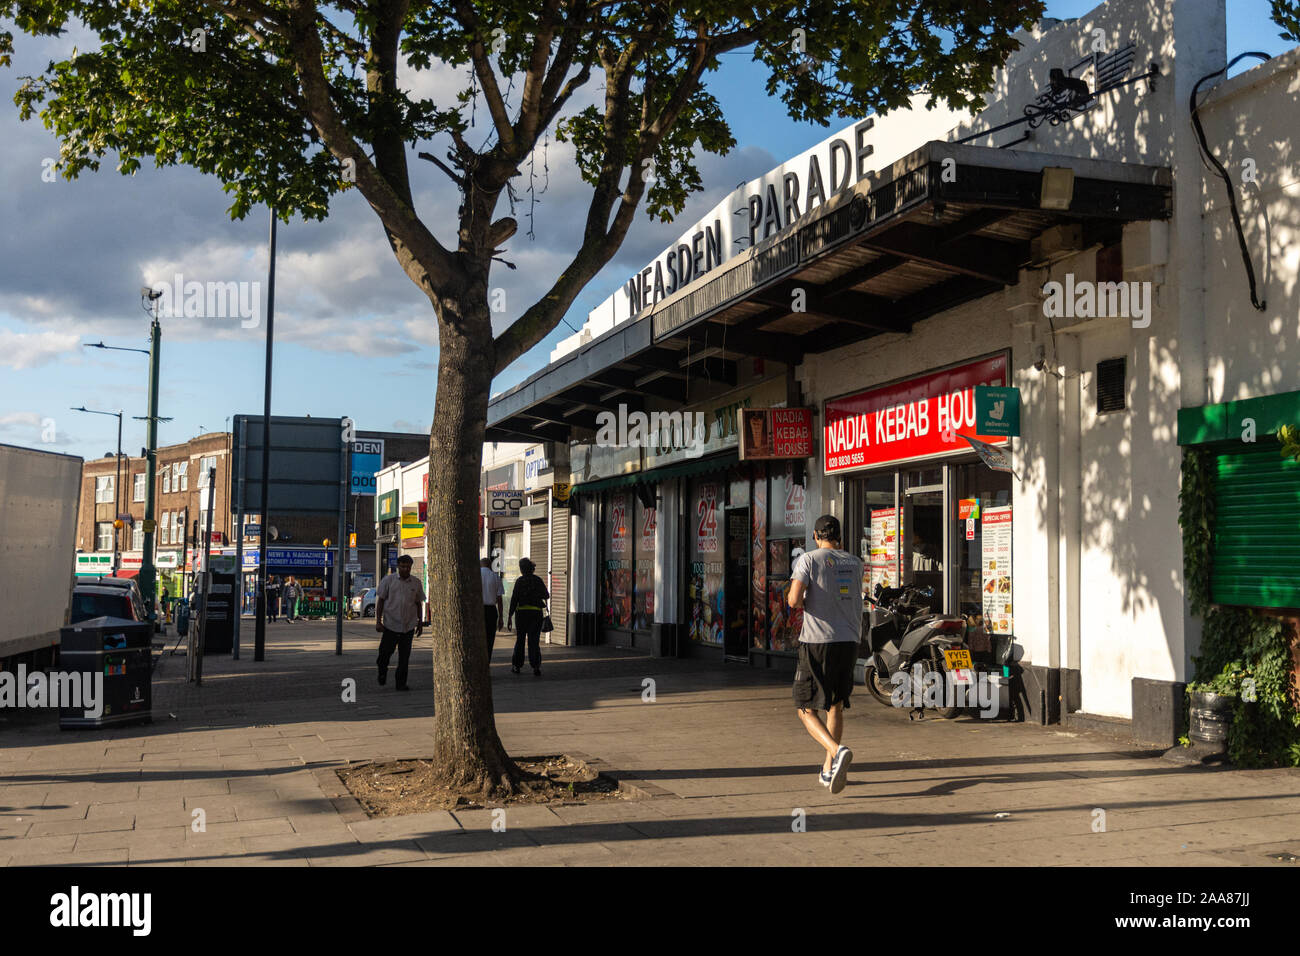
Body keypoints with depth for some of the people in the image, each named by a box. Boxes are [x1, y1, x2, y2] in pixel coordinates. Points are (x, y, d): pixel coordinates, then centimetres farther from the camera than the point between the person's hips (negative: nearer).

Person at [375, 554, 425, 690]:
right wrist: (378, 621, -3)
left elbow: (419, 604, 15)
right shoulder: (388, 581, 0)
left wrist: (420, 622, 13)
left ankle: (401, 683, 12)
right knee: (385, 653, 3)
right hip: (390, 624, -1)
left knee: (404, 658, 3)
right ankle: (382, 672, 33)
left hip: (408, 626, 2)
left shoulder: (416, 583, 7)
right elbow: (381, 601, 2)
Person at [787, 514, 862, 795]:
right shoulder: (854, 563, 10)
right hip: (849, 642, 5)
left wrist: (801, 603, 7)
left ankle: (838, 751, -22)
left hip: (817, 643, -5)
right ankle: (829, 769, 21)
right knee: (836, 706, 18)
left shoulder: (809, 559, -5)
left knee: (807, 710, 2)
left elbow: (794, 600, -17)